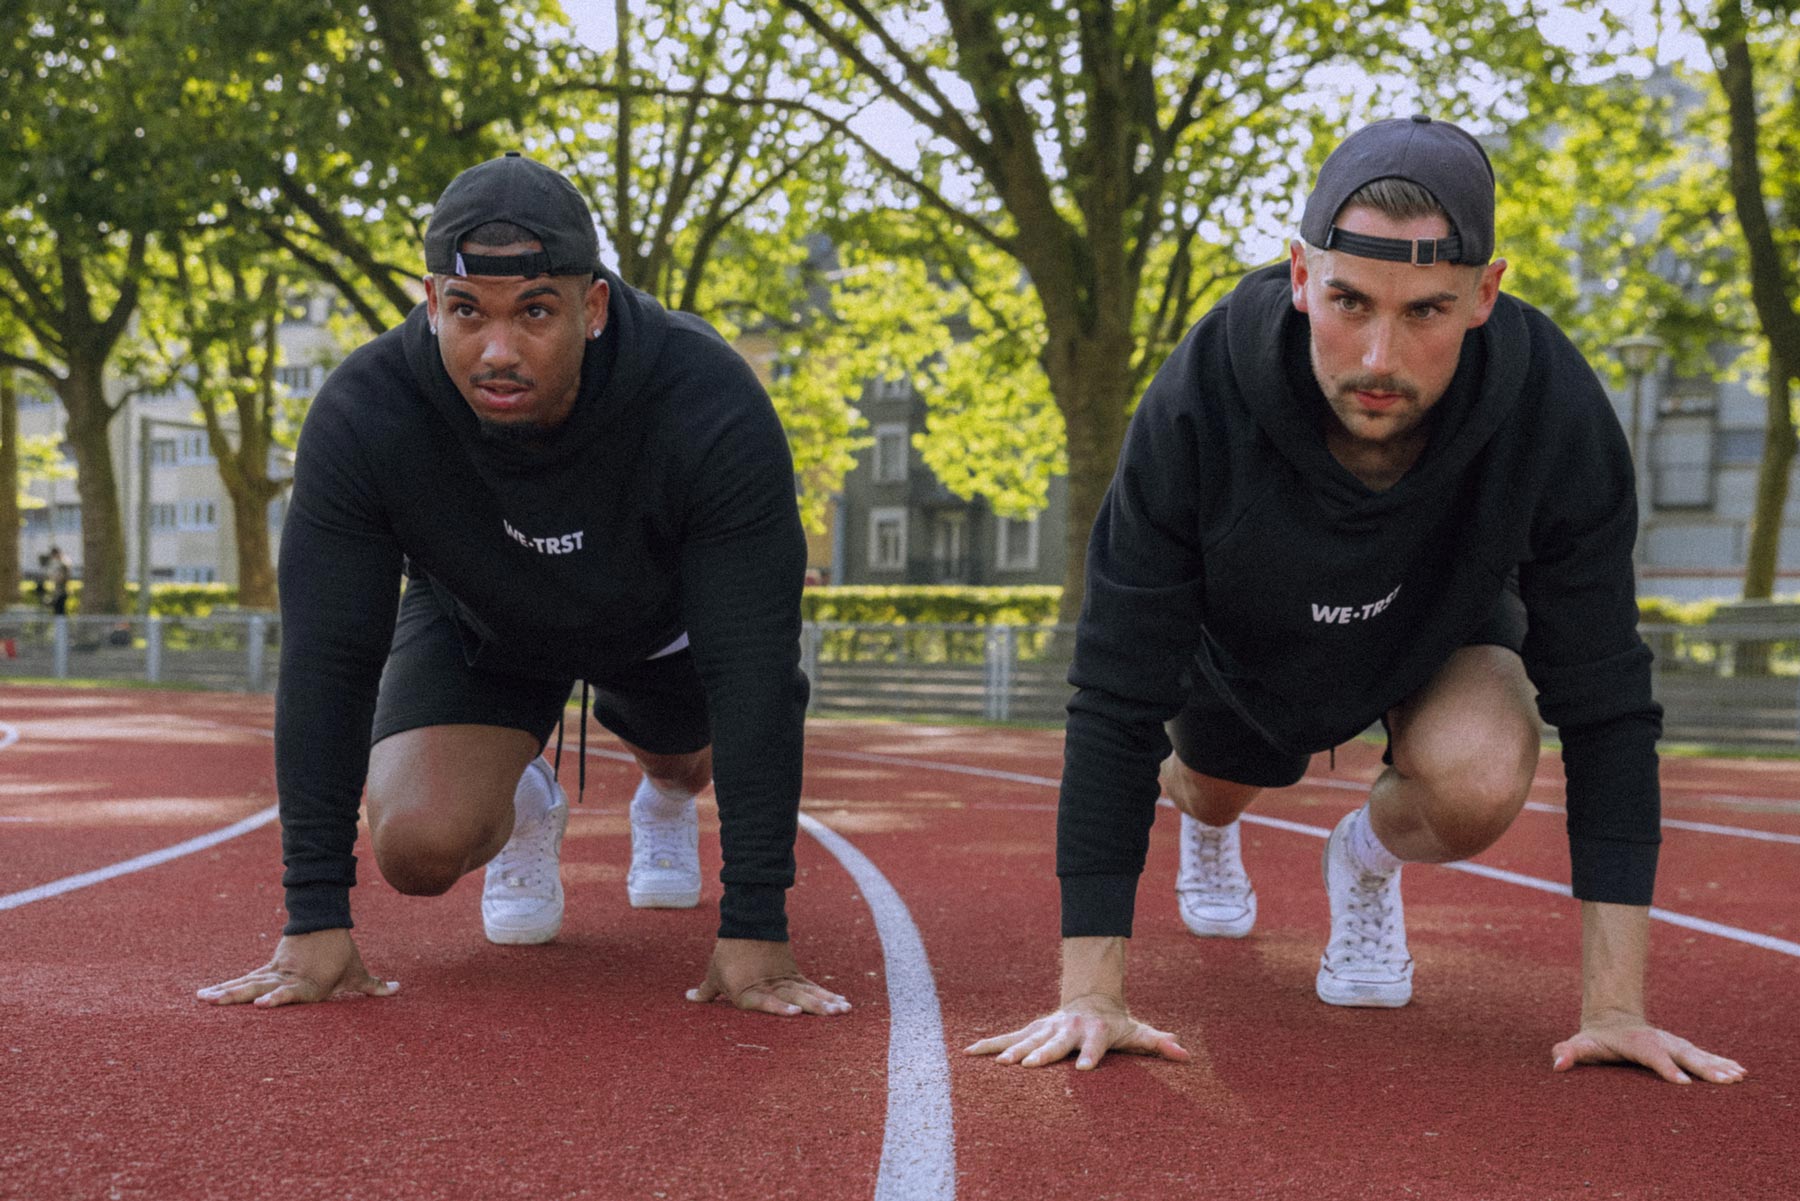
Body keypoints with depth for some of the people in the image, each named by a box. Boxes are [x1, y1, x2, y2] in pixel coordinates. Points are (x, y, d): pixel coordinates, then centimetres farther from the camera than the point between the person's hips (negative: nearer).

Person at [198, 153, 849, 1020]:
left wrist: (755, 927, -38)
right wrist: (316, 920, -30)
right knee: (420, 848, -19)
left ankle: (667, 794, 50)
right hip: (476, 624, 0)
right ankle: (523, 813, 17)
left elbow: (753, 671, -37)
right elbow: (325, 663, -29)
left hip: (664, 615, 1)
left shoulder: (711, 410, -39)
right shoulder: (360, 418, -34)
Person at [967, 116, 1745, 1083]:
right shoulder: (1201, 404, -40)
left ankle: (1370, 857, 8)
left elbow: (1603, 704, -29)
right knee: (1211, 792, 24)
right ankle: (1207, 824, 65)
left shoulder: (1553, 412, -38)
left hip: (1443, 635, 0)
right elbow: (1116, 705, -36)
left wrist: (1615, 1006, -32)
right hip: (1245, 642, 1)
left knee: (1479, 788, -29)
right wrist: (1090, 995, -38)